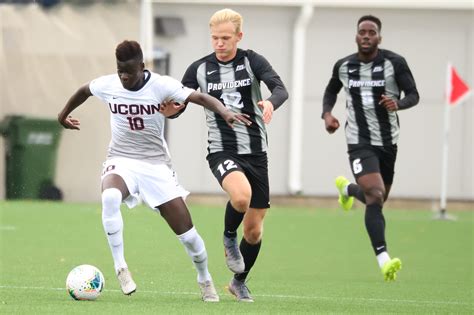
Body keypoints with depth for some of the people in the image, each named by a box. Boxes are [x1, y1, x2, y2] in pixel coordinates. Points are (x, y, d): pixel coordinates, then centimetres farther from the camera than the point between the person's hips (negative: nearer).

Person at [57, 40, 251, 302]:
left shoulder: (161, 85, -14)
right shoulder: (107, 85, -5)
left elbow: (200, 98, -24)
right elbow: (84, 91, 18)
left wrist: (225, 112, -43)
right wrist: (64, 114, 34)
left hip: (156, 165, 0)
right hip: (121, 162, 0)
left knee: (185, 228, -2)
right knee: (110, 197, -37)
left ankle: (205, 280, 26)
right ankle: (120, 267, -28)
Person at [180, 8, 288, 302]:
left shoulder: (252, 61, -3)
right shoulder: (200, 69, 0)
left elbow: (281, 89, -19)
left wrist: (271, 102, -43)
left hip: (255, 151, 2)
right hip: (222, 151, -2)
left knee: (254, 229, 8)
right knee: (241, 195, -34)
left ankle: (239, 282, 32)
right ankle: (229, 237, -2)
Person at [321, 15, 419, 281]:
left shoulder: (395, 62, -7)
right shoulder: (344, 66, 0)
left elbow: (414, 95, -7)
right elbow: (331, 91, 19)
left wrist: (398, 103, -29)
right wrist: (327, 113, 0)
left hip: (389, 141, 2)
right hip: (360, 142, -2)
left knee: (377, 198, 19)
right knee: (375, 197, -23)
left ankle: (347, 188, 56)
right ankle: (384, 260, -30)